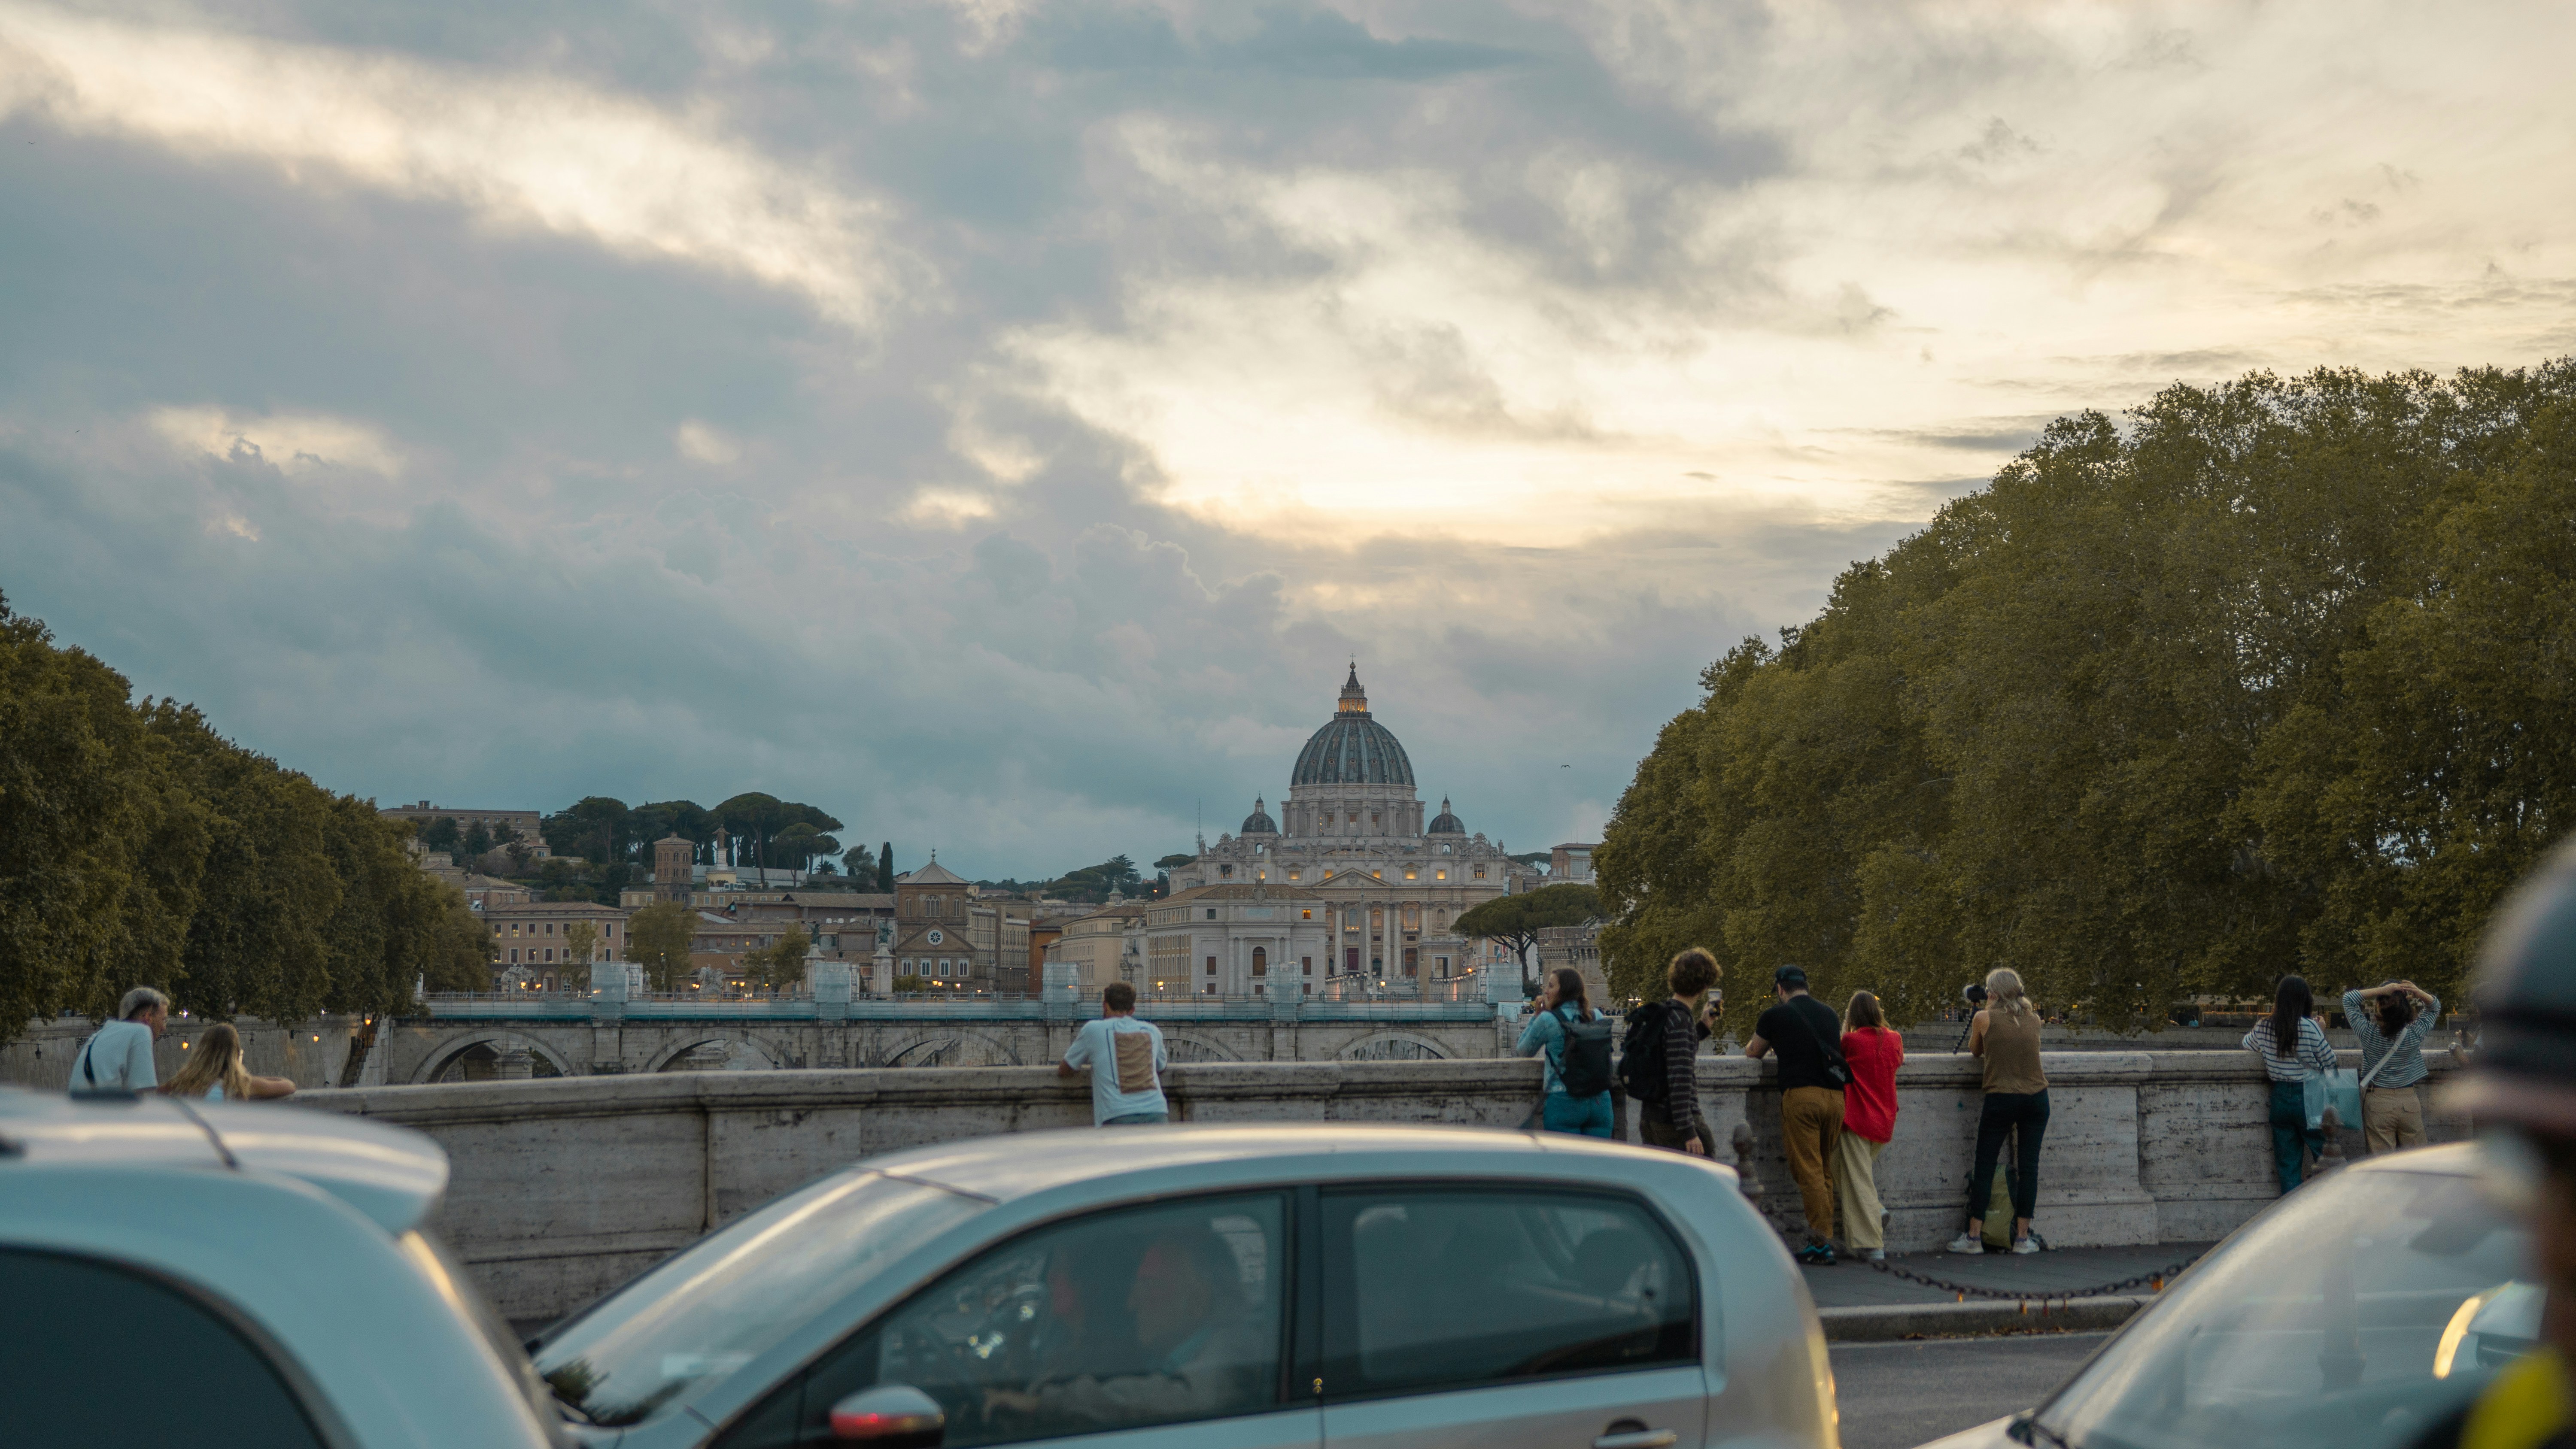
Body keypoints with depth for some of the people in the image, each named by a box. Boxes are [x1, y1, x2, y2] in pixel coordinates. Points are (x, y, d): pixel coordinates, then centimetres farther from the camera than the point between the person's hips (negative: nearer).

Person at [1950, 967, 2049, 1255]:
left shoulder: (1985, 1018, -2)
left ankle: (1974, 1237, 3)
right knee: (2028, 1166, 5)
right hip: (2036, 1098, 3)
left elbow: (1975, 1052, 13)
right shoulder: (2033, 1019, 6)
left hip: (2001, 1099, -3)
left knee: (1984, 1166, 3)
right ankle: (2023, 1237, 6)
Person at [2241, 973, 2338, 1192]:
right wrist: (2322, 1033, 6)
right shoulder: (2310, 1027, -14)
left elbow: (2247, 1044, 20)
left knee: (2287, 1167, 10)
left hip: (2280, 1098, 4)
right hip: (2309, 1099, -4)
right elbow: (2330, 1062, -5)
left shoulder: (2264, 1028, -1)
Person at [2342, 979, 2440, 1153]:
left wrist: (2382, 990, -15)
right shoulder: (2415, 1033, -9)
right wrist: (2419, 993, -11)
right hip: (2410, 1102, 2)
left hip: (2378, 1102, -2)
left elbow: (2349, 999, -3)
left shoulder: (2370, 1034, -14)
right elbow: (2435, 1007, 9)